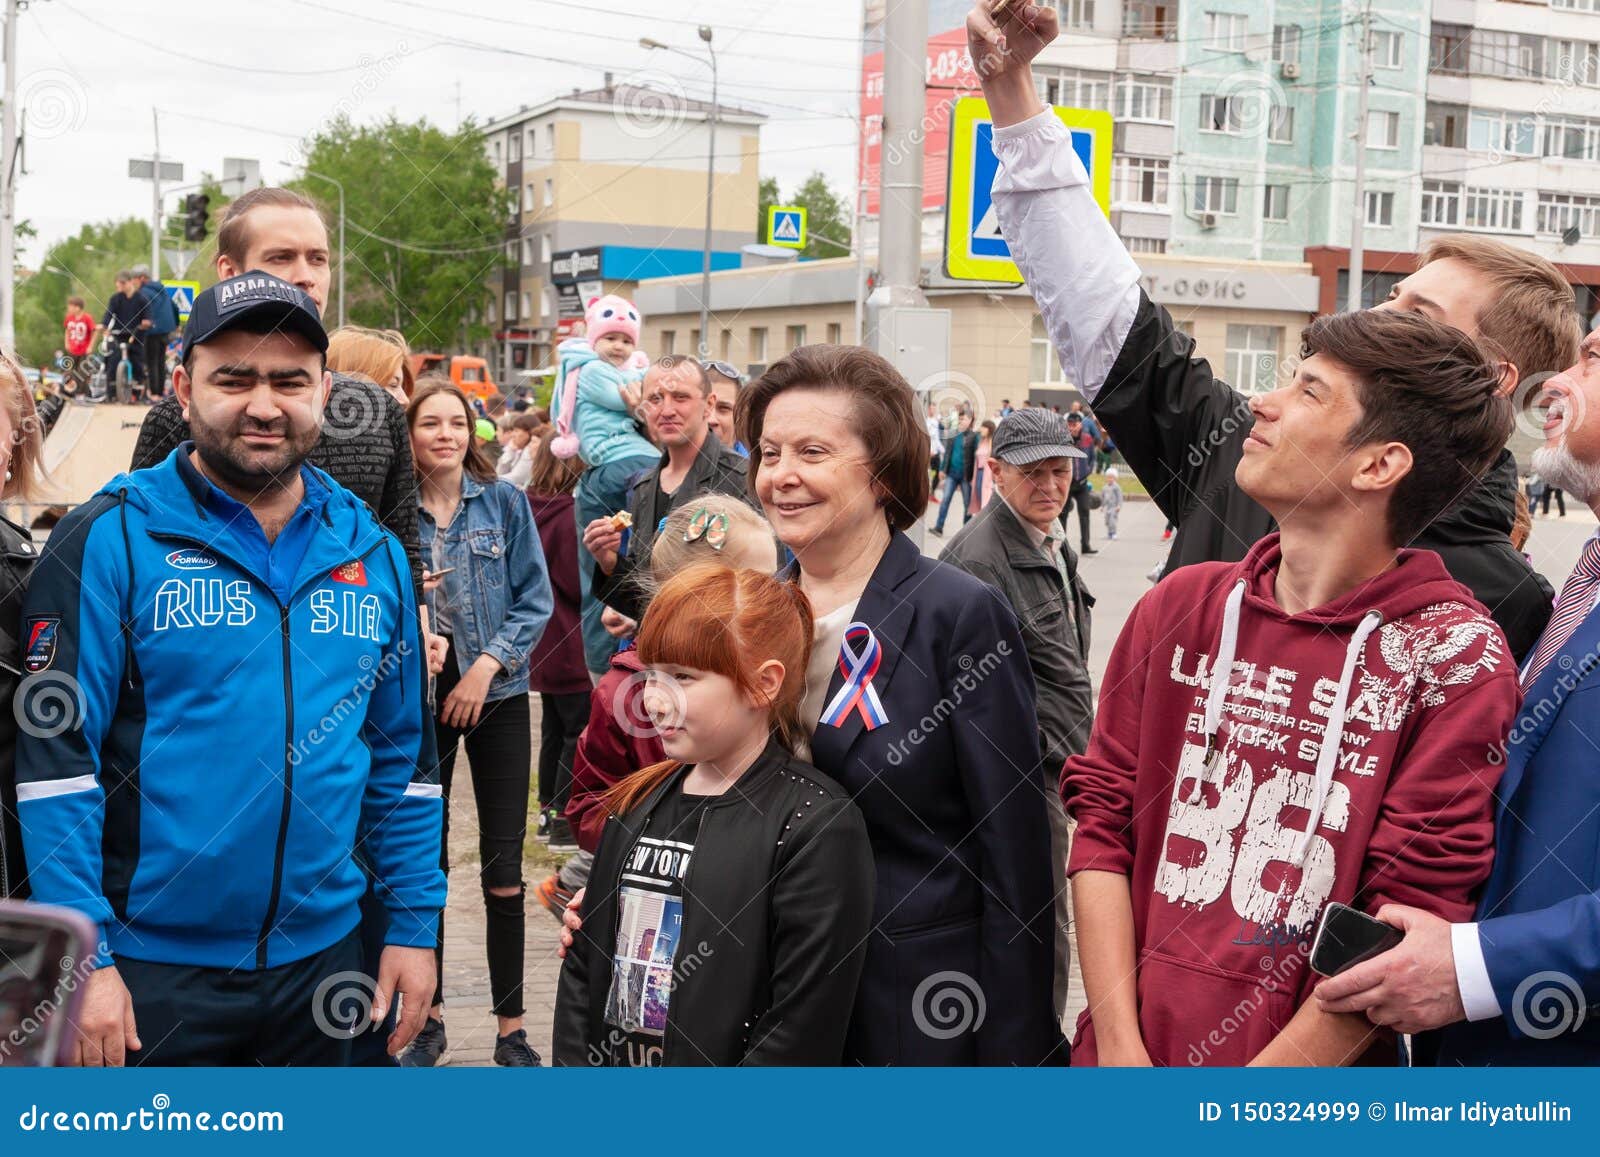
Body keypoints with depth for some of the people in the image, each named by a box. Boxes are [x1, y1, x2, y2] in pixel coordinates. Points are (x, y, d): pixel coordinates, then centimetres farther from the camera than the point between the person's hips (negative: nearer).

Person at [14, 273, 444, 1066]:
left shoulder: (373, 553, 5)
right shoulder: (109, 540, -9)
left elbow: (402, 757, 9)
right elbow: (54, 753, -12)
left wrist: (415, 924, 5)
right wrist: (81, 956, -16)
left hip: (320, 958, 4)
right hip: (150, 971, -4)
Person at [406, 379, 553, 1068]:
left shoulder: (504, 502, 1)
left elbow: (535, 599, -1)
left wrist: (486, 665, -11)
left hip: (497, 695, -1)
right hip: (418, 697, 1)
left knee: (503, 868, -1)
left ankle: (511, 1030, 8)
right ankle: (429, 1017, 22)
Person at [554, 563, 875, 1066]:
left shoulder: (819, 826, -17)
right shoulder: (637, 803, 5)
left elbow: (801, 1030, -19)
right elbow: (583, 965, 9)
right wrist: (575, 1062, -2)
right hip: (611, 1058, 6)